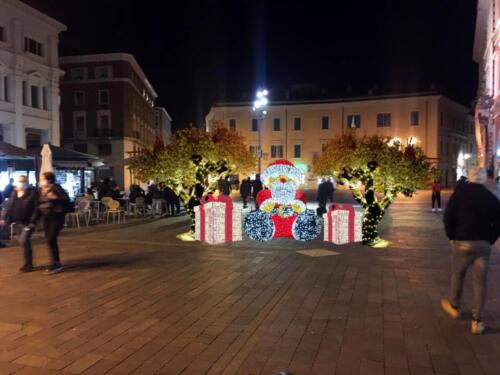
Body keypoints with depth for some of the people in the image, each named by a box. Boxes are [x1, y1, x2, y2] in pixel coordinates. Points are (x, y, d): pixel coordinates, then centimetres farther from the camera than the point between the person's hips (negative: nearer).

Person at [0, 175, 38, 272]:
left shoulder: (32, 192, -10)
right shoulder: (14, 192, 10)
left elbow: (36, 208, -15)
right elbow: (8, 205, 13)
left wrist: (33, 221, -19)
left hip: (28, 222, -7)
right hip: (17, 222, 7)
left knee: (24, 242, -12)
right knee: (22, 242, 12)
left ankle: (28, 264, 0)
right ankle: (28, 263, 25)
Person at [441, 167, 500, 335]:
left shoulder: (459, 193, -5)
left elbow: (448, 218, -9)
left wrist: (452, 237, 4)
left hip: (462, 242, -2)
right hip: (483, 244, 2)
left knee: (457, 274, 19)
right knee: (480, 282, 7)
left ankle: (454, 306, 36)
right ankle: (477, 320, 9)